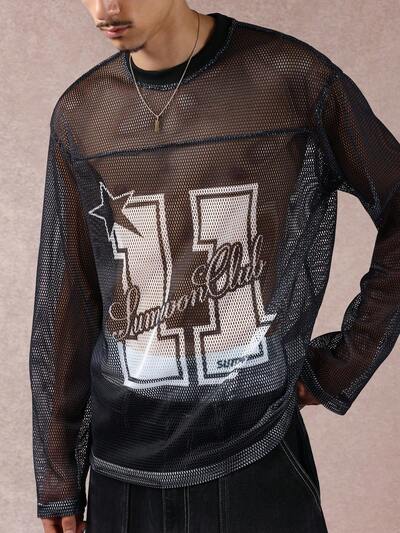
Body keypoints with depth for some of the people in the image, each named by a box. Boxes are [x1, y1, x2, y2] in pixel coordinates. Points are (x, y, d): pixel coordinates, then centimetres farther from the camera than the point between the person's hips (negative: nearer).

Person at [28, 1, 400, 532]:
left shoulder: (294, 79, -9)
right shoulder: (79, 114, 2)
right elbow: (64, 302, 4)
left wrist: (344, 367, -3)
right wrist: (58, 478, 7)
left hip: (258, 457, -2)